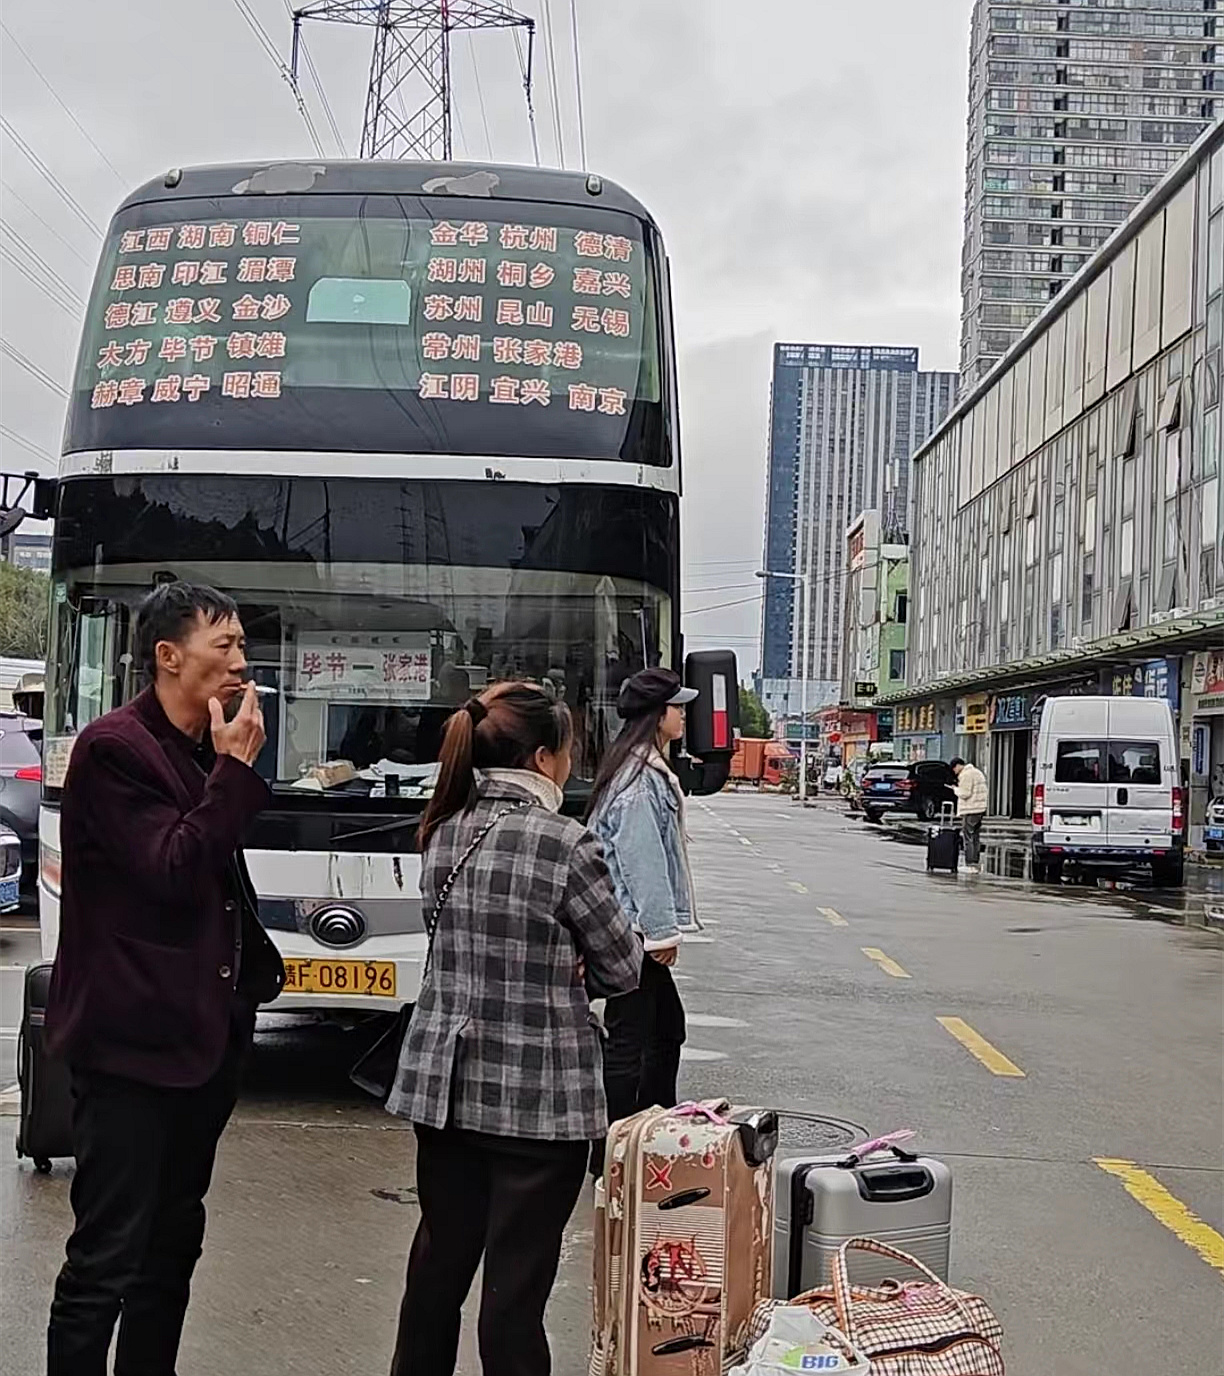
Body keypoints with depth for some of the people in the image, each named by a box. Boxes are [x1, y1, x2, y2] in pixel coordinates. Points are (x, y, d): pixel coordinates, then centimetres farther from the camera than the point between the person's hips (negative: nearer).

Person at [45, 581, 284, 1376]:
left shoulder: (206, 753, 12)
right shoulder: (114, 747, -12)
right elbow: (171, 873, -21)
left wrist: (253, 973, 13)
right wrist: (235, 769, -16)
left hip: (199, 1037, 9)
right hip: (132, 1041, -8)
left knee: (171, 1244, 16)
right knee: (106, 1258, -4)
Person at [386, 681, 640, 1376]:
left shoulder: (444, 834, 3)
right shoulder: (566, 845, -16)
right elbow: (622, 968, -6)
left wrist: (557, 965, 4)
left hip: (443, 1084, 6)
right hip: (538, 1096, -6)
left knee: (440, 1255, 18)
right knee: (517, 1281, 2)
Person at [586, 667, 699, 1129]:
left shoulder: (648, 770, 16)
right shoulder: (640, 779, -17)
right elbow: (642, 861, -20)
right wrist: (663, 931, -18)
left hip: (633, 929, 11)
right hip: (635, 932, -11)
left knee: (667, 1026, 20)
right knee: (628, 1040, -7)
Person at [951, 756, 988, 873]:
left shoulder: (966, 775, -13)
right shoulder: (977, 772, 19)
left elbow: (964, 793, -19)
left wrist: (955, 789, -2)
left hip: (969, 811, -10)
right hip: (979, 810, 10)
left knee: (969, 838, -7)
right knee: (976, 837, 14)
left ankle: (970, 865, -9)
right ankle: (975, 863, 16)